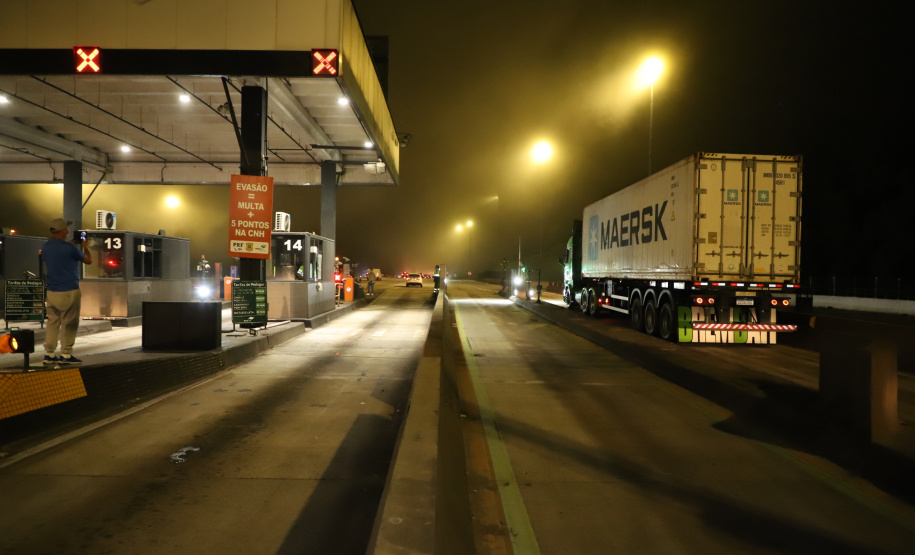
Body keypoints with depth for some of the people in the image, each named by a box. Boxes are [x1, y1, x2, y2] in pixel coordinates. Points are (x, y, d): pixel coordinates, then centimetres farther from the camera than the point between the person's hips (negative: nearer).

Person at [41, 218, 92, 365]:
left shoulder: (45, 247, 6)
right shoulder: (70, 248, -15)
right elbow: (88, 260, -1)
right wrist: (84, 246, 15)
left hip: (52, 291, 7)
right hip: (69, 292, -7)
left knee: (52, 322, 11)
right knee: (69, 324, 1)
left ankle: (49, 354, 12)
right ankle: (66, 354, 5)